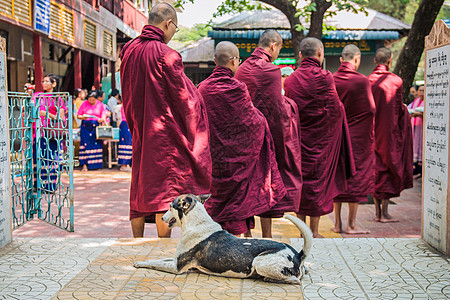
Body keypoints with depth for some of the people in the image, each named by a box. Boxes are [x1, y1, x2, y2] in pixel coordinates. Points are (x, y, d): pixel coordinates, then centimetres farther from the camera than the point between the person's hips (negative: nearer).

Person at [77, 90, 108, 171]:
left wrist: (102, 119, -21)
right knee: (85, 145, -9)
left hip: (96, 127, 1)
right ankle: (84, 165, -10)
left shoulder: (101, 105, 8)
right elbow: (78, 116, 7)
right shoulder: (84, 104, 7)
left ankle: (96, 165, 2)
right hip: (86, 126, -1)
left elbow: (103, 117, 3)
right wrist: (83, 117, -15)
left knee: (97, 145, -5)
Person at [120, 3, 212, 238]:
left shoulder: (129, 51, 6)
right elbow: (183, 97, -10)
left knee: (140, 191, 14)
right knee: (165, 191, 0)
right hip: (165, 134, -7)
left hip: (139, 134, 7)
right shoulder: (166, 55, -17)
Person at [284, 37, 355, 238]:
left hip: (298, 138, 4)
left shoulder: (290, 80, 3)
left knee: (299, 179, 11)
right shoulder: (324, 77, -12)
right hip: (320, 138, -4)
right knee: (318, 178, 4)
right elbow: (334, 109, -11)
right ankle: (314, 232, 9)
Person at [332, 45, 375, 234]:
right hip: (358, 138, -4)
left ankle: (337, 223, 16)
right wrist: (370, 136, 2)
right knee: (356, 178, 4)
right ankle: (351, 224, 8)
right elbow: (371, 110, -10)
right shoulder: (362, 81, -12)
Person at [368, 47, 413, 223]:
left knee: (375, 168, 11)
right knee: (389, 169, 4)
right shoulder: (396, 81, -10)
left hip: (371, 132, 3)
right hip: (390, 132, -3)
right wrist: (404, 110, 16)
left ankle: (377, 211, 14)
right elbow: (399, 110, -6)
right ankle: (384, 212, 4)